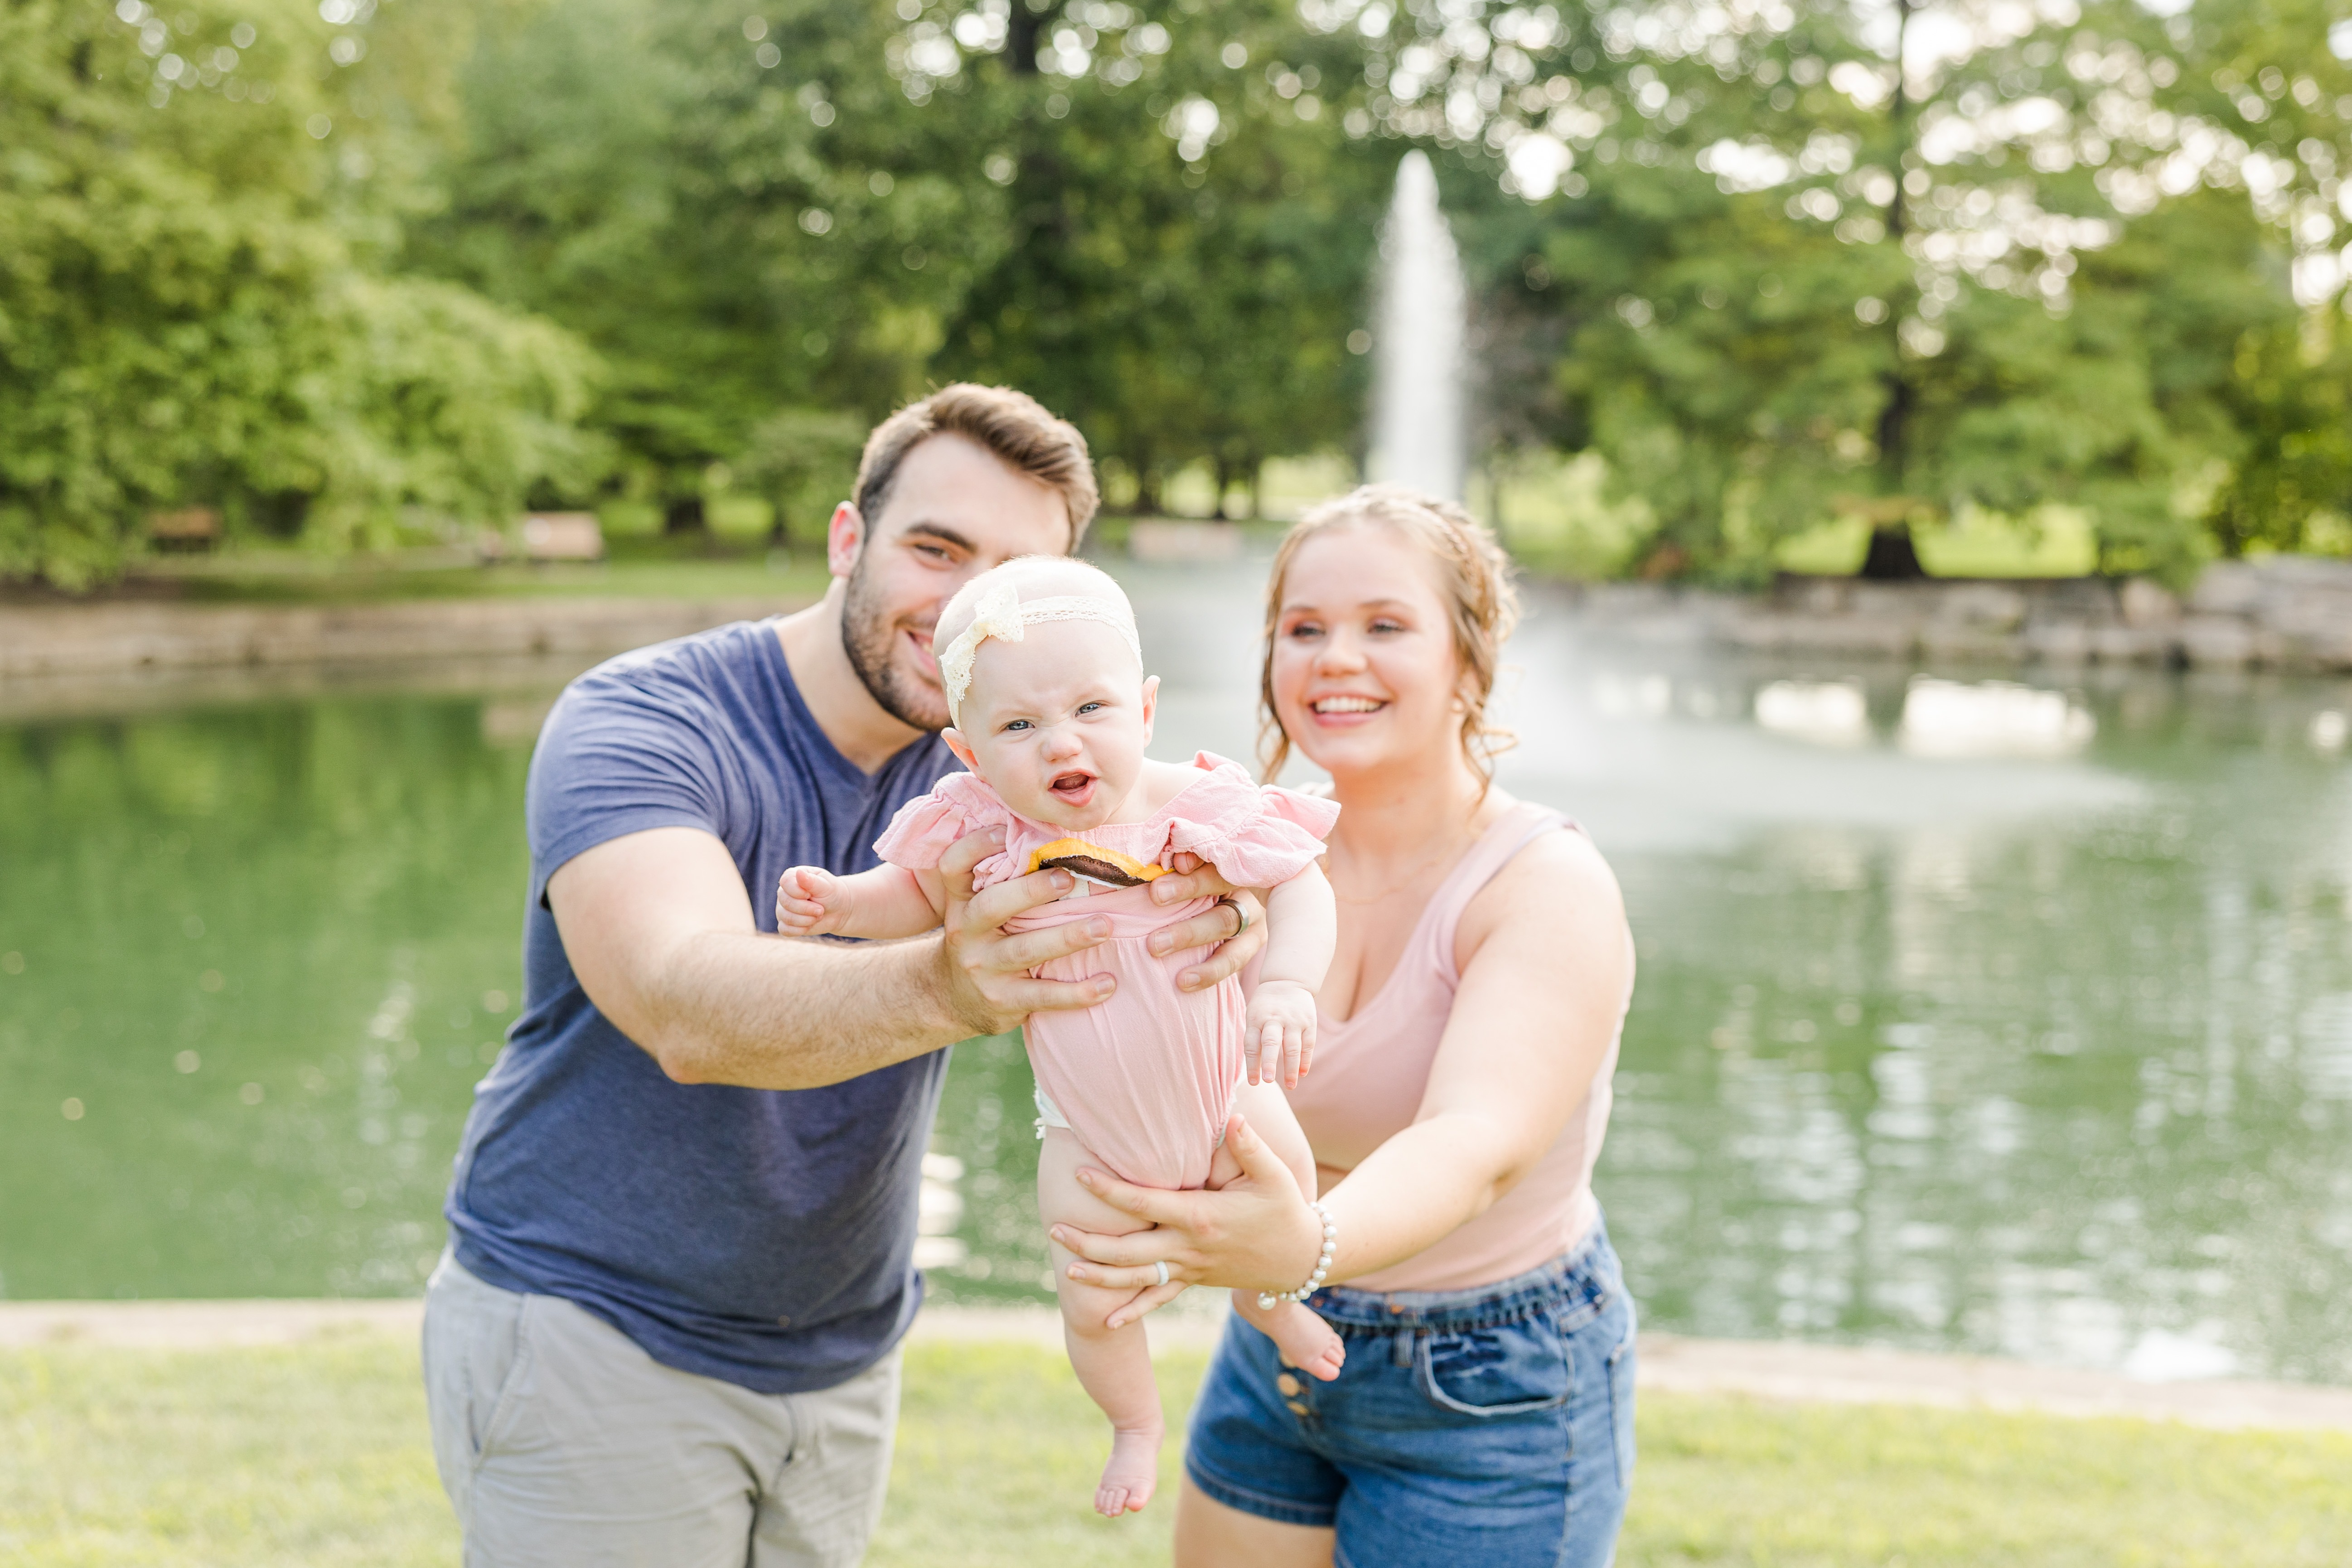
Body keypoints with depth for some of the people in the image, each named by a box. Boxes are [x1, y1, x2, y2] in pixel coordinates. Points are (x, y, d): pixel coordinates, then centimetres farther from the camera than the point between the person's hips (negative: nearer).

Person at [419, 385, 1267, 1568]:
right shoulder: (637, 725, -19)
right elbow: (688, 1005, -37)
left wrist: (1208, 918, -43)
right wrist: (941, 989, -56)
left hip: (840, 1364, 5)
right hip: (588, 1331, -4)